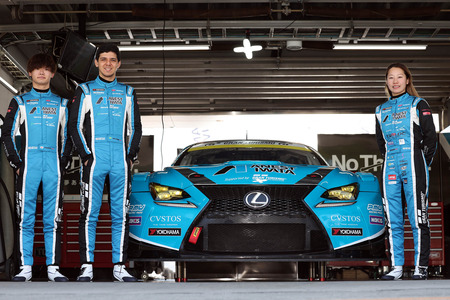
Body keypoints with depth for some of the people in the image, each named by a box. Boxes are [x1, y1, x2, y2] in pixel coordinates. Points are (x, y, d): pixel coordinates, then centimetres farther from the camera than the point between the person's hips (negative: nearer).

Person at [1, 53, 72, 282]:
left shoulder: (61, 104, 16)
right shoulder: (20, 103, 12)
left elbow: (67, 137, 18)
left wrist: (64, 163, 4)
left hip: (54, 168, 1)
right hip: (28, 166, -1)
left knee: (53, 219, 0)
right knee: (25, 218, -2)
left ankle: (53, 267, 2)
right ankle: (25, 267, 1)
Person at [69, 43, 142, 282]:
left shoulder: (127, 93, 16)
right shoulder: (85, 91, 8)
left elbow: (135, 128, 18)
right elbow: (74, 126, 4)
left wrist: (132, 155, 6)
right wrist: (85, 155, -6)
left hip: (121, 161, 3)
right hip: (95, 160, -3)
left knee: (120, 215, 2)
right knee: (90, 213, -5)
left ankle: (119, 266, 6)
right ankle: (87, 266, -3)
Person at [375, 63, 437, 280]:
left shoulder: (418, 105, 3)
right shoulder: (381, 110, 16)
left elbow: (431, 138, 2)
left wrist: (422, 164, 1)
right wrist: (390, 163, 13)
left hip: (413, 168, -4)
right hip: (391, 171, 5)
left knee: (418, 219, -6)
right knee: (393, 221, 3)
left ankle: (421, 266, -2)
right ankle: (396, 267, 7)